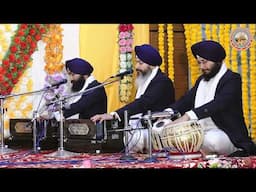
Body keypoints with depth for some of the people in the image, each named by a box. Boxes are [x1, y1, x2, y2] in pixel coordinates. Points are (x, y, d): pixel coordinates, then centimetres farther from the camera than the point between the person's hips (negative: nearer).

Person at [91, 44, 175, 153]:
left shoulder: (162, 81, -10)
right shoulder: (145, 82, 21)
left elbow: (142, 103, -24)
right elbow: (139, 104, 13)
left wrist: (113, 115, -32)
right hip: (142, 128, 9)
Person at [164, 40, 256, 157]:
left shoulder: (232, 79, -8)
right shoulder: (201, 80, 19)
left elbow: (218, 104, -24)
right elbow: (187, 99, 10)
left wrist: (188, 116, -36)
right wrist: (169, 112, -12)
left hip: (226, 134, -7)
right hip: (201, 133, 7)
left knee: (212, 139, -39)